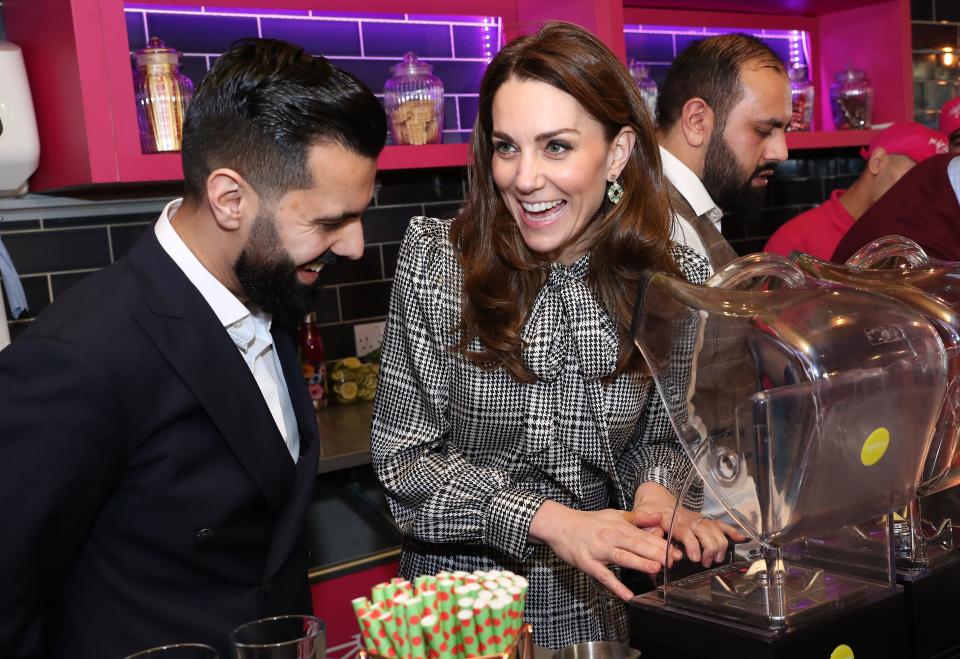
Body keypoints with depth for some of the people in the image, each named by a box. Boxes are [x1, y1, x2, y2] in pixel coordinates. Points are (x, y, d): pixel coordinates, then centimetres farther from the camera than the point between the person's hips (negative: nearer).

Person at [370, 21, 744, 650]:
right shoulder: (435, 257, -15)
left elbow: (663, 438, 3)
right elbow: (401, 457, -13)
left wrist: (655, 491, -19)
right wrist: (549, 521, -23)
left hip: (598, 607, 2)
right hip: (459, 604, -1)